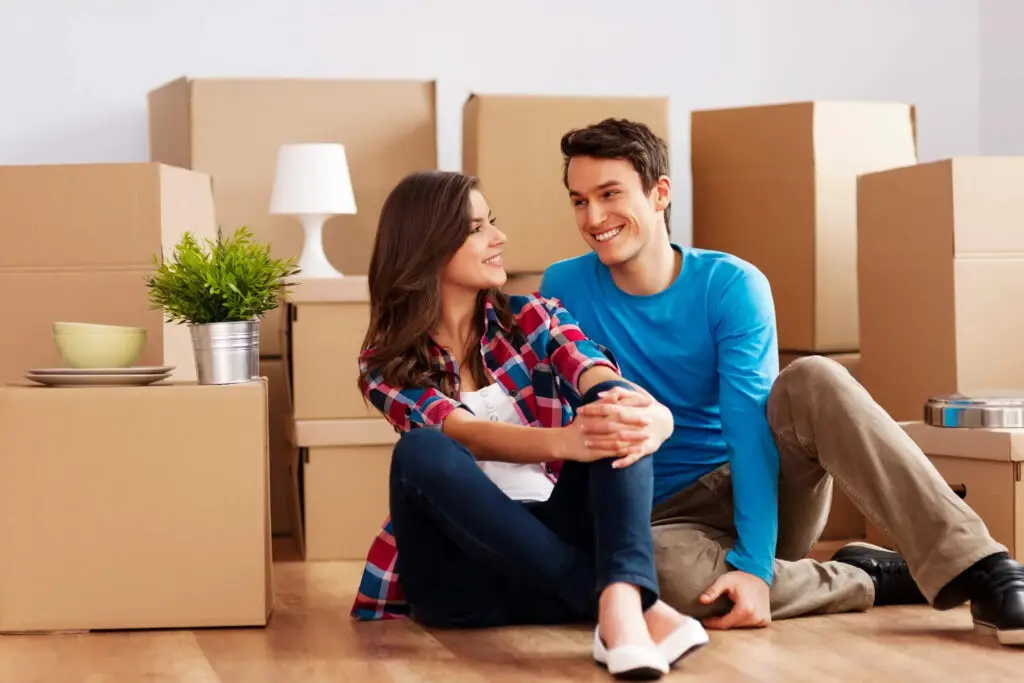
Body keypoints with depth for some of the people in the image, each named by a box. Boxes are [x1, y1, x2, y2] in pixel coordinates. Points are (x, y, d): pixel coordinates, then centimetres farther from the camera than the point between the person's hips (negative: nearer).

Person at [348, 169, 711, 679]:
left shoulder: (532, 318, 10)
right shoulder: (387, 367, 2)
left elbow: (600, 380, -12)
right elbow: (467, 436, -18)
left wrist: (650, 413, -37)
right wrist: (564, 442, -39)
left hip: (556, 539, 2)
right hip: (464, 574, -2)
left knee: (617, 415, -21)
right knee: (421, 452, -31)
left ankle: (621, 601, -48)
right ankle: (624, 601, -40)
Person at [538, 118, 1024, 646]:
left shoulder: (730, 285, -9)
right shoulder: (564, 288, -5)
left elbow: (750, 423, -18)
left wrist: (753, 562, -30)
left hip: (757, 486, 0)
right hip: (663, 515, 0)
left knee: (813, 380, -30)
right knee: (661, 569, -39)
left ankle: (980, 571, -34)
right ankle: (874, 578, -17)